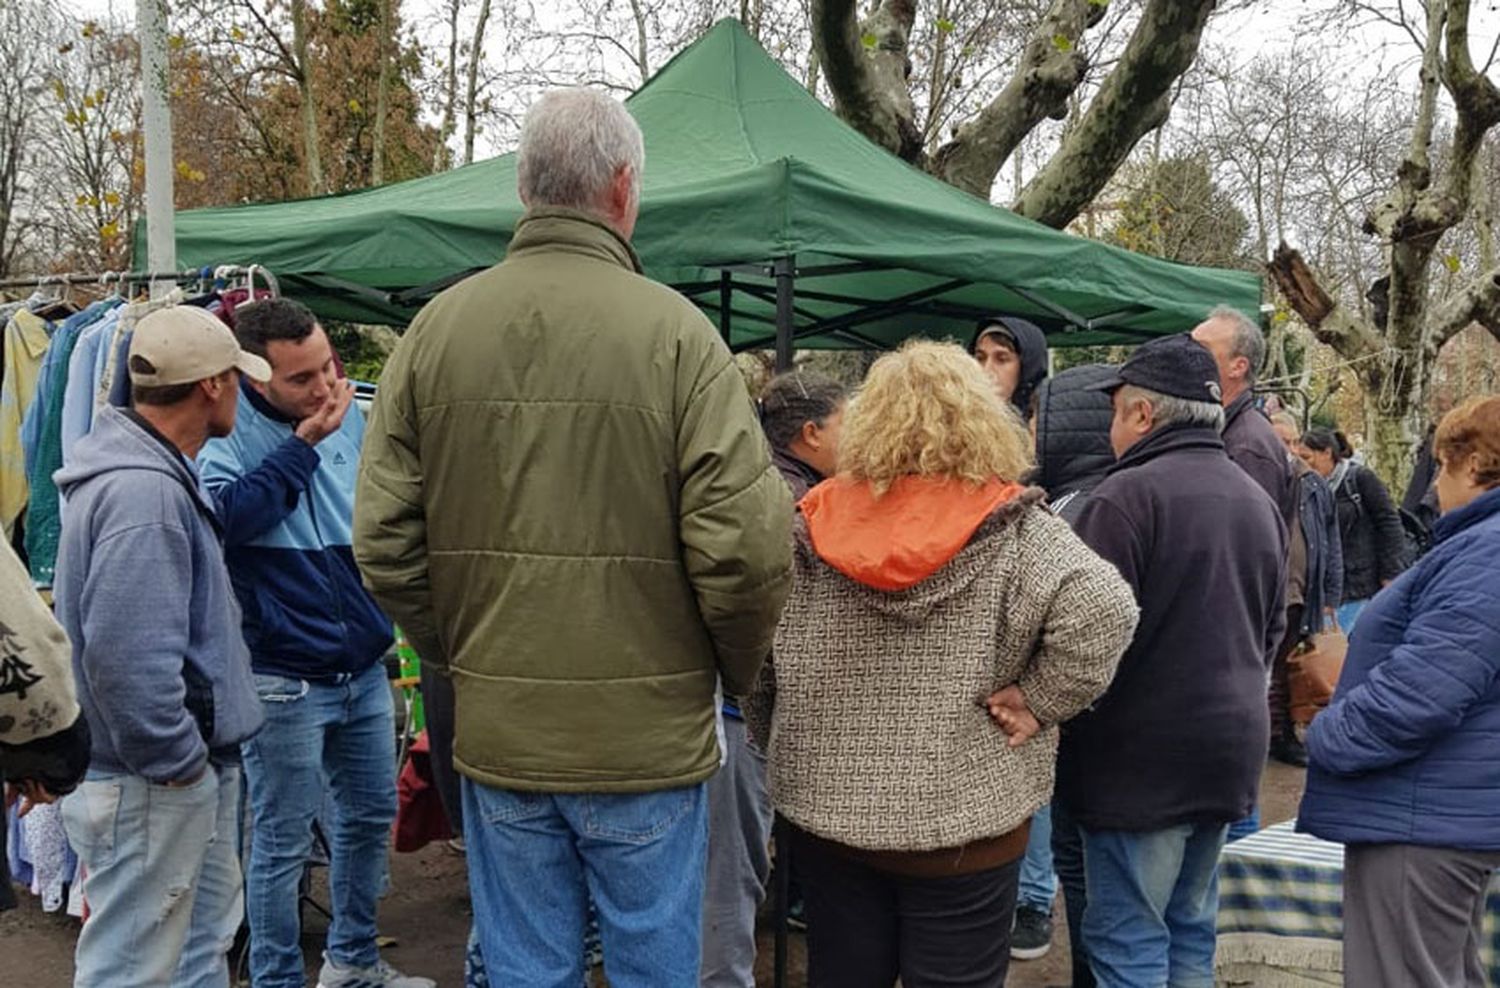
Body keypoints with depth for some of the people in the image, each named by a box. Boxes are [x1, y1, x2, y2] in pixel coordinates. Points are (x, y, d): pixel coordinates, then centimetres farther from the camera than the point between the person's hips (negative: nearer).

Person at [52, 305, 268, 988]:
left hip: (193, 779, 11)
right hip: (149, 790, -11)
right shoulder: (144, 495, -26)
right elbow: (125, 657, -30)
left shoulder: (162, 477, 9)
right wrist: (177, 763, -22)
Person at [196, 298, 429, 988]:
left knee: (369, 817, 19)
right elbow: (226, 513, -32)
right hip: (284, 678, -6)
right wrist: (303, 444, -25)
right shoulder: (226, 431, -13)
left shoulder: (356, 412, 2)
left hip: (364, 666, 6)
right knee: (283, 841, 6)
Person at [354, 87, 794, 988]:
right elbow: (745, 545, -16)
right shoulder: (673, 330, -12)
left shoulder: (437, 327, -1)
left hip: (496, 732, 3)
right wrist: (739, 669, 3)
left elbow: (384, 540, 0)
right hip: (647, 733, -3)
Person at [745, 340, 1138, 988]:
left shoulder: (812, 525, -2)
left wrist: (787, 752, 14)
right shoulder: (1012, 529, -10)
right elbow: (1103, 612, -25)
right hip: (961, 820, -3)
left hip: (827, 810, 3)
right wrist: (1037, 702, -13)